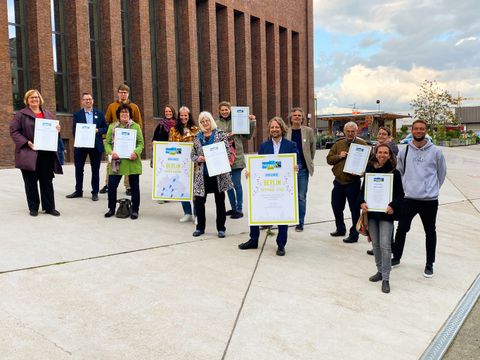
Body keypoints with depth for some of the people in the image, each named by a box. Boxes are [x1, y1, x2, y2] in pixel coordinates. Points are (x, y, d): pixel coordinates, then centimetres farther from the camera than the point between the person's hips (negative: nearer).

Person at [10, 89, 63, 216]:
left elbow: (53, 129, 23)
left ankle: (49, 207, 15)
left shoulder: (48, 114, 15)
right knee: (31, 182, 4)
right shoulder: (21, 114, 1)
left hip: (46, 153, 4)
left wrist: (57, 130, -2)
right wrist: (26, 142, -16)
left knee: (47, 181, 7)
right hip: (29, 154, -3)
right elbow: (14, 131, -4)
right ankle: (33, 208, 15)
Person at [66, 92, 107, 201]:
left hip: (96, 145, 0)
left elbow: (105, 128, 5)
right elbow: (74, 129, 0)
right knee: (78, 169, 7)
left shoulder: (99, 114, 7)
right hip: (80, 145, 0)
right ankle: (78, 191, 20)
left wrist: (98, 130, -13)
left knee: (95, 170, 6)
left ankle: (95, 192, 14)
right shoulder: (77, 114, 5)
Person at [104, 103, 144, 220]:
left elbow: (141, 143, 1)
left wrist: (136, 152, -17)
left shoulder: (136, 126, 4)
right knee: (111, 185, 0)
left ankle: (135, 210, 18)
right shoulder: (112, 126, 10)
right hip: (116, 161, 1)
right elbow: (107, 142, 7)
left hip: (132, 161, -1)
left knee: (134, 186, 5)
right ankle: (111, 208, 19)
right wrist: (110, 152, -12)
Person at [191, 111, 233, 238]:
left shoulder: (220, 134, 0)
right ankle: (200, 227, 19)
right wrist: (198, 159, -9)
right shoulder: (197, 137, 9)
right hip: (202, 174, 3)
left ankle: (221, 228, 18)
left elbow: (227, 151, -4)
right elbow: (193, 154, 12)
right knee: (198, 201, 2)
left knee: (220, 201, 7)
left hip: (218, 173, -2)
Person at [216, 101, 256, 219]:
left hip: (236, 157, -4)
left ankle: (239, 210, 7)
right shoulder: (217, 124, 6)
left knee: (237, 184, -2)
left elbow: (248, 136, 0)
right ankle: (233, 208, 26)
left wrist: (252, 122, -9)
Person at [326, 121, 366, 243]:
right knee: (336, 207, 16)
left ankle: (354, 234, 10)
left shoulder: (362, 144, -3)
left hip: (353, 182, -5)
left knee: (355, 209, 1)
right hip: (338, 181, 5)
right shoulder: (338, 144, 10)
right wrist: (339, 156, -10)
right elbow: (329, 159, 8)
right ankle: (340, 229, 35)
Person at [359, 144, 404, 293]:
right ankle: (380, 271, 29)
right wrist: (362, 202, -9)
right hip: (371, 212, 4)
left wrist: (393, 206, -19)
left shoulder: (394, 172, -4)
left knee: (385, 245, -7)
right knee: (375, 244, 13)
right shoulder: (369, 169, 5)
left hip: (386, 214, -4)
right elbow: (363, 189, 9)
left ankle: (385, 278, 2)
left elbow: (400, 194, -2)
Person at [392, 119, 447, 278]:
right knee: (401, 229, 9)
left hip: (430, 200, -1)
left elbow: (441, 173, 7)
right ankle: (396, 258, 27)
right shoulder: (404, 151, 1)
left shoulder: (435, 152, -3)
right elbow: (399, 172, 12)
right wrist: (406, 187, 8)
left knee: (430, 232, 11)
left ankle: (430, 264, 25)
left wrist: (432, 188, 7)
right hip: (409, 199, 1)